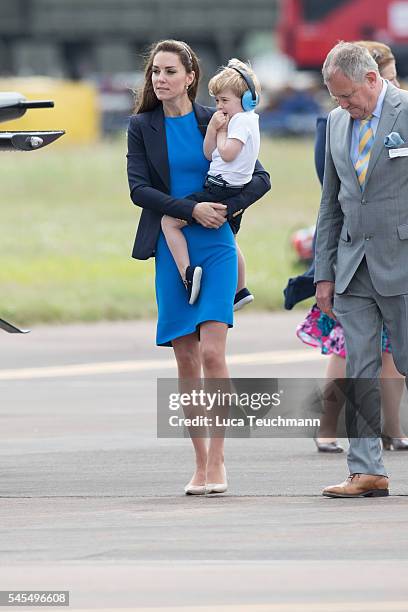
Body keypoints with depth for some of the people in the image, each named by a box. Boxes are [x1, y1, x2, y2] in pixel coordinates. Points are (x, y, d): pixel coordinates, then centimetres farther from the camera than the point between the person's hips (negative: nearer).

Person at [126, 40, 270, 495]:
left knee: (212, 352, -13)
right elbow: (139, 189, -5)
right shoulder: (142, 127, 4)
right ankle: (200, 464, 10)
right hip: (170, 250, 2)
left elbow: (260, 178, 5)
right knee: (186, 360, 3)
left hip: (216, 247, -1)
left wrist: (225, 209, -10)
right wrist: (191, 210, -15)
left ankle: (217, 462, -10)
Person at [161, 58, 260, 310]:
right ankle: (240, 290, 43)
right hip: (235, 192, 11)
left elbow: (227, 153, -25)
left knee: (169, 221, -11)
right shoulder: (246, 120, 16)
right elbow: (209, 154, 12)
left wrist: (221, 131, -9)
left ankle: (187, 272, -21)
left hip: (221, 190, -11)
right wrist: (213, 128, -2)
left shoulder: (241, 121, -13)